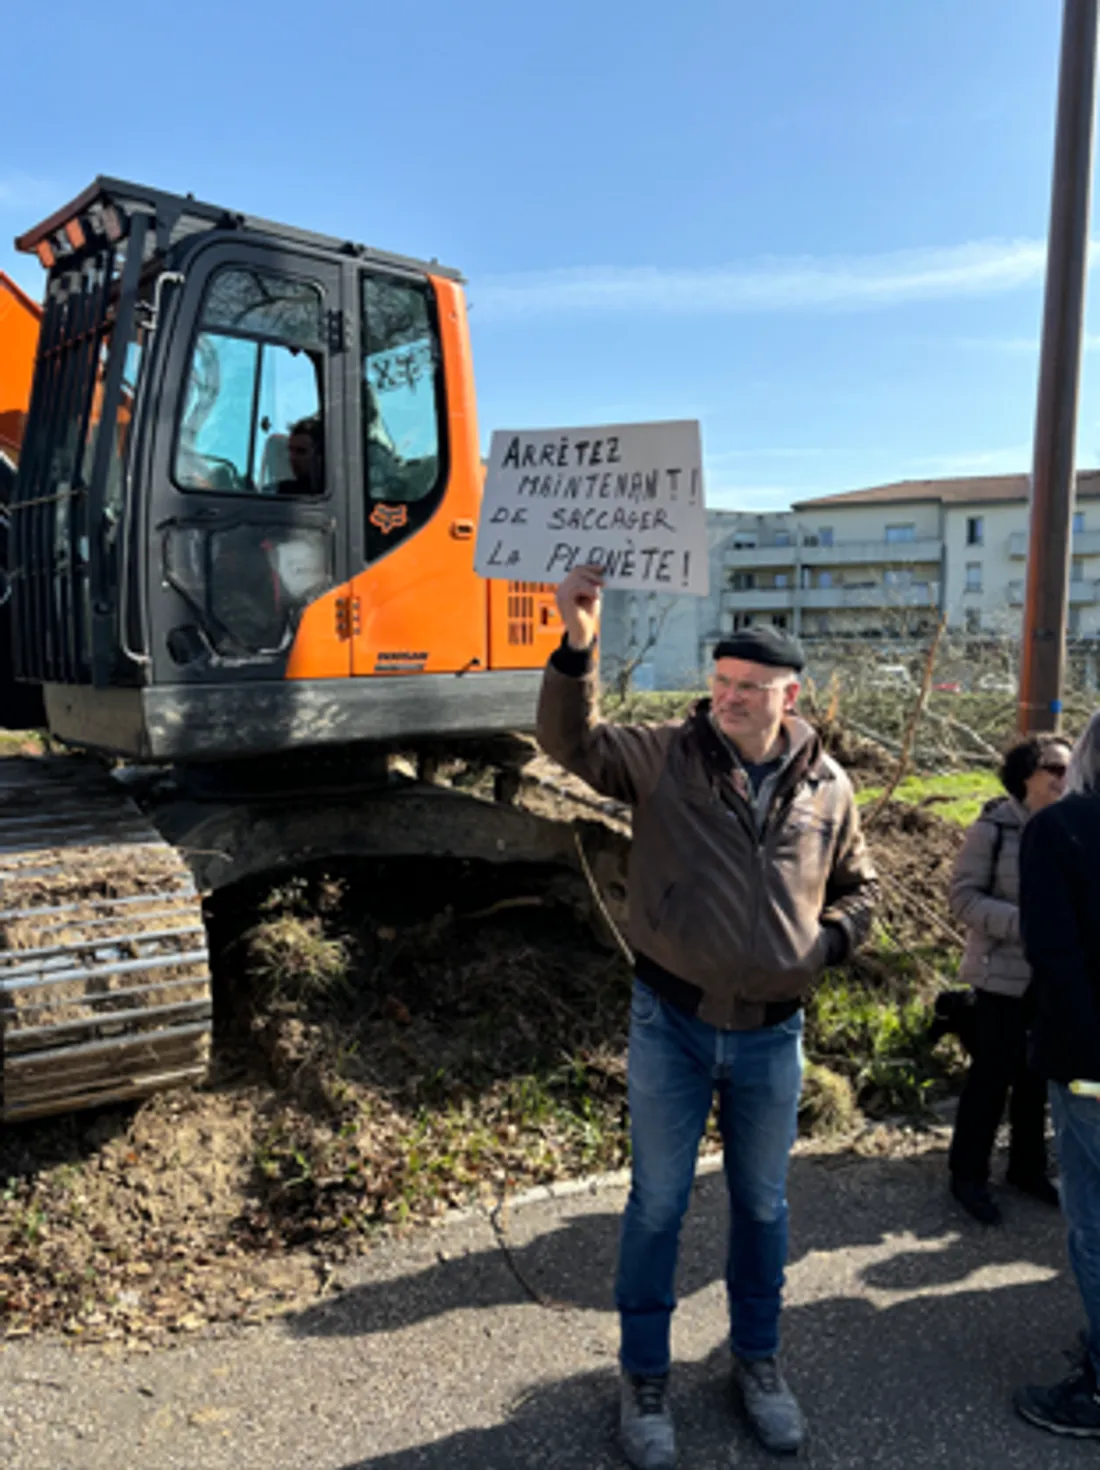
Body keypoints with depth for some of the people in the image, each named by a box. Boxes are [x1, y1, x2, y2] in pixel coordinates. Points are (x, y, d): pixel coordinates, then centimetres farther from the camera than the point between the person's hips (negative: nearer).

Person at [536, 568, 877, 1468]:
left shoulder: (826, 788, -1)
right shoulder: (666, 757, -8)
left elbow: (857, 888, 12)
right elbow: (572, 742, -21)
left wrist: (826, 942, -6)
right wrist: (579, 647, -34)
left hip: (772, 1035, 2)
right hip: (672, 1026, -2)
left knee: (763, 1204, 20)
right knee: (658, 1203, 12)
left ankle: (758, 1360, 44)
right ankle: (644, 1377, 34)